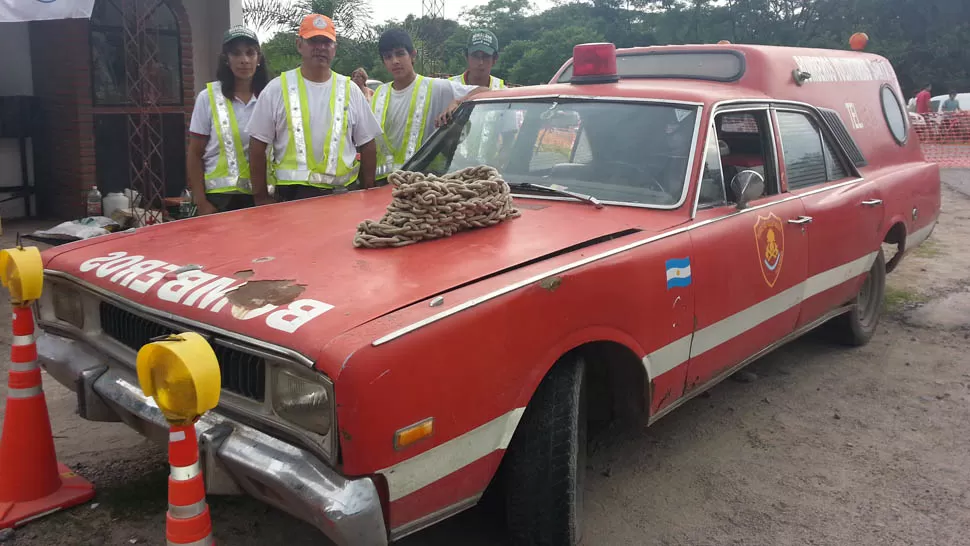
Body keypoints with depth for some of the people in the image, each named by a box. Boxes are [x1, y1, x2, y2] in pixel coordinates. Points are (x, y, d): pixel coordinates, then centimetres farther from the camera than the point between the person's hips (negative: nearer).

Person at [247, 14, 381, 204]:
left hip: (344, 193, 2)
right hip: (293, 194, -2)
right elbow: (258, 146, 1)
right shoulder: (277, 89, 0)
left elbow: (367, 144, 10)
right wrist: (260, 197, -1)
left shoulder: (350, 90, 6)